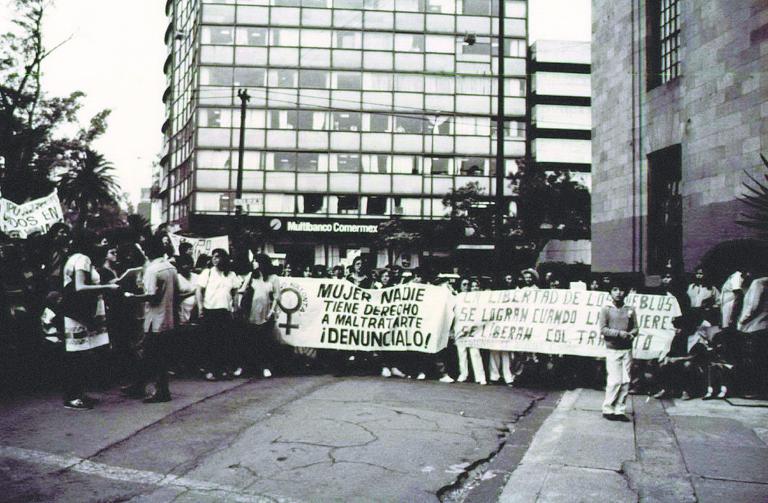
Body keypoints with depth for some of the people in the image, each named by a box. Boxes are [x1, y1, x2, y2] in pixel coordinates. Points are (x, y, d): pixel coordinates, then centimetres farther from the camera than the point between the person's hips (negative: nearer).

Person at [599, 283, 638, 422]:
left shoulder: (630, 310, 11)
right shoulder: (606, 310, 1)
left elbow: (635, 328, 9)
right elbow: (602, 329, -5)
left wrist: (631, 334, -13)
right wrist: (619, 333, -15)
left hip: (627, 349, 4)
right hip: (613, 349, -4)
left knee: (625, 381, 1)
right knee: (615, 380, -9)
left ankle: (620, 410, 8)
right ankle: (608, 409, 3)